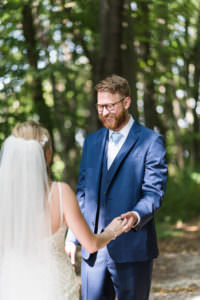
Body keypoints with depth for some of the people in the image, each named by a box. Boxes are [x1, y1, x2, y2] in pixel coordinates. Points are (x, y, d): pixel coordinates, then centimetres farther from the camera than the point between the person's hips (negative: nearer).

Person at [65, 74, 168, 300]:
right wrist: (72, 238, 11)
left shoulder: (150, 142, -3)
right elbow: (82, 193, 17)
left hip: (131, 249, -5)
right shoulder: (91, 142, 14)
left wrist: (136, 216, -29)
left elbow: (153, 192, -9)